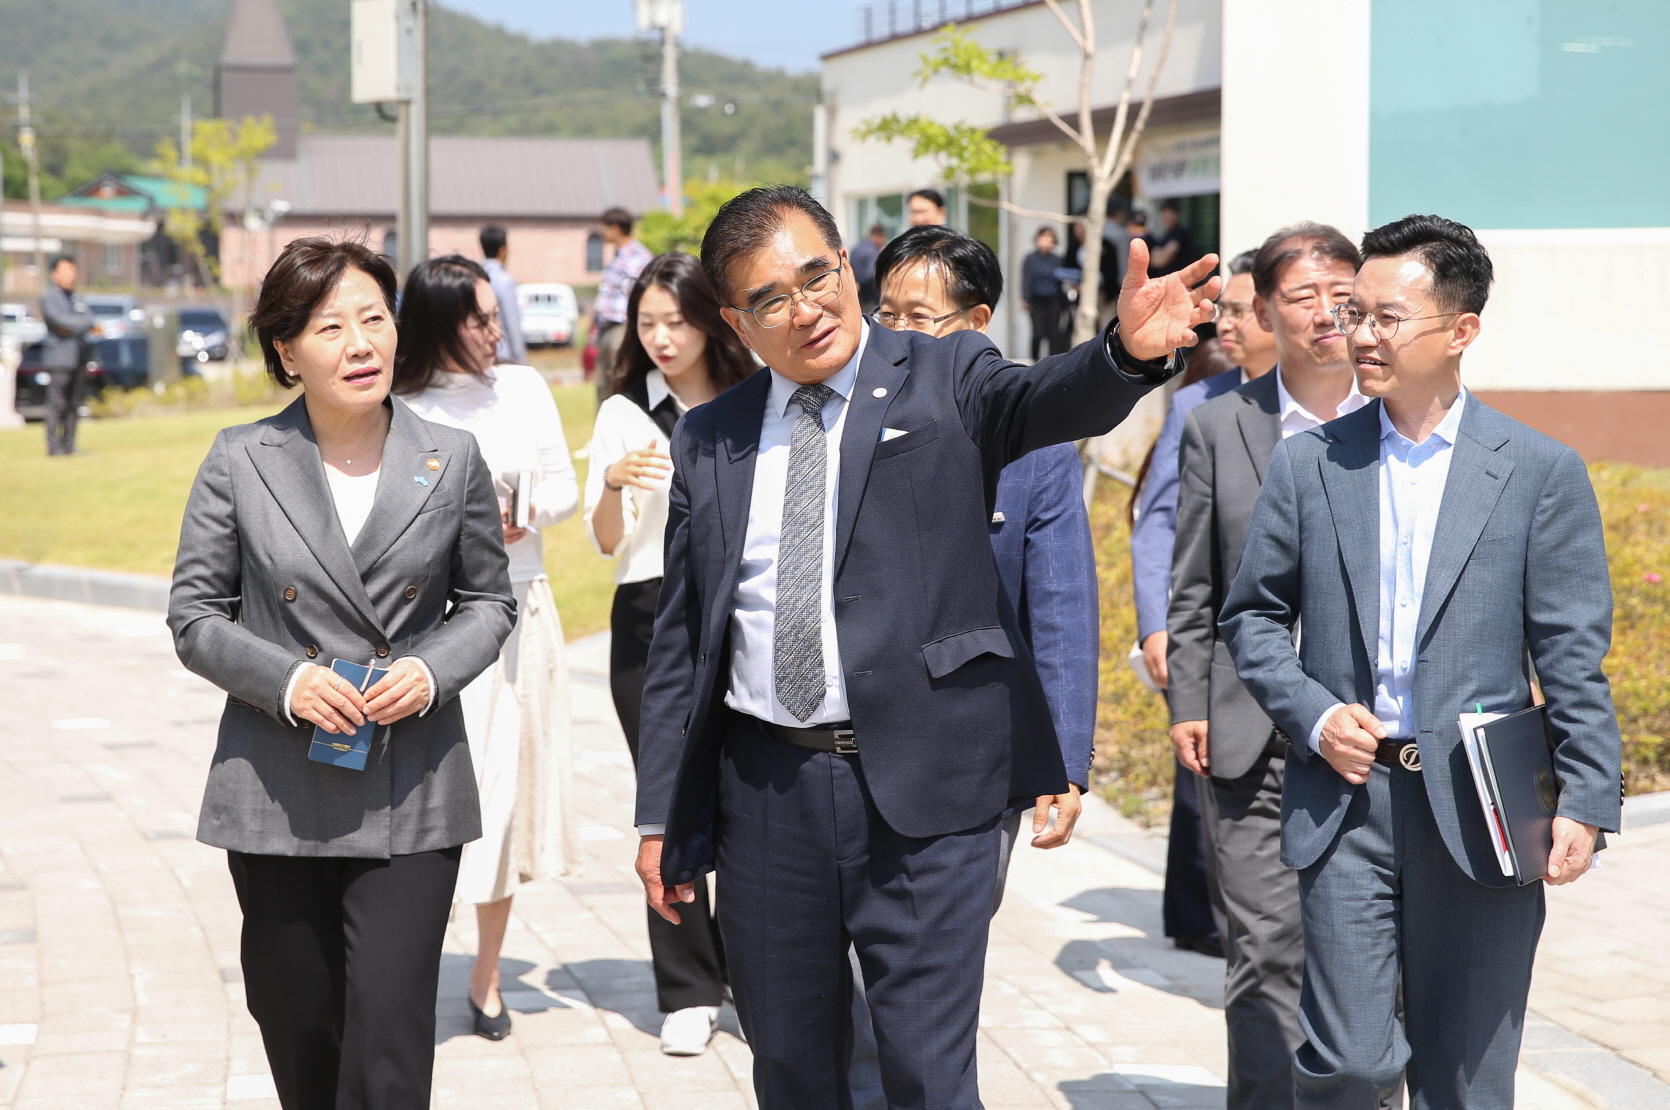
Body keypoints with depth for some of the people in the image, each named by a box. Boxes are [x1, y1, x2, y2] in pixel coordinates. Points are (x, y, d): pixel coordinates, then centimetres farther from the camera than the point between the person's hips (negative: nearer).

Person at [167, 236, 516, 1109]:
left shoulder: (452, 462, 1)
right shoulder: (240, 463, -1)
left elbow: (487, 600, 11)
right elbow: (194, 615, 3)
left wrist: (432, 671, -9)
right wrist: (285, 680, -14)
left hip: (411, 795, 0)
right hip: (279, 795, 1)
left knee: (389, 1038, -8)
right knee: (299, 1030, 12)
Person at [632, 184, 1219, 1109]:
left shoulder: (945, 379, 1)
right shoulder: (707, 441, 10)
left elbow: (1044, 400, -21)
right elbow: (680, 640, 13)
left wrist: (1130, 351, -44)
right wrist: (660, 815, 12)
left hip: (922, 792, -4)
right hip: (764, 789, 4)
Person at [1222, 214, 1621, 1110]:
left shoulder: (1541, 472, 2)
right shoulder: (1307, 464, 6)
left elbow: (1574, 656, -1)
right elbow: (1252, 616, 12)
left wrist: (1585, 800, -9)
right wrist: (1311, 715, -5)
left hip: (1478, 810, -1)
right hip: (1346, 798, 1)